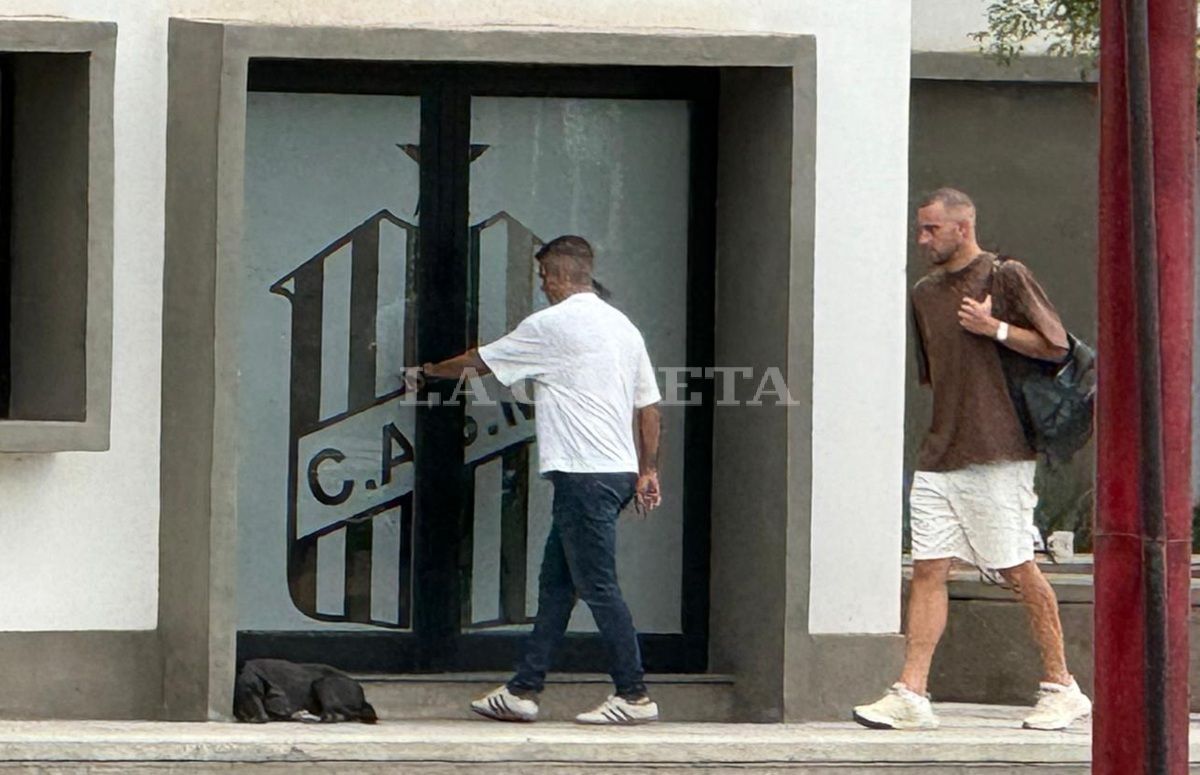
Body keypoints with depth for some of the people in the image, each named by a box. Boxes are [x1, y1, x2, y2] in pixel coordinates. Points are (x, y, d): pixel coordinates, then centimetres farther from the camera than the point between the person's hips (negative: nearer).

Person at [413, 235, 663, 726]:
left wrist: (433, 371, 23)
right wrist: (648, 471, 21)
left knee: (598, 586, -6)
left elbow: (479, 363, 6)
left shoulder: (552, 326, -7)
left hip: (583, 476, -9)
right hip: (619, 471, 9)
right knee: (555, 584, 12)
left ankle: (634, 696, -7)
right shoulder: (623, 327, 16)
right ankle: (523, 691, 15)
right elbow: (649, 405, 16)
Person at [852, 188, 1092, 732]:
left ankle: (1061, 688, 9)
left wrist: (995, 329, -12)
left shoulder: (1006, 277, -2)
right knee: (927, 570, -3)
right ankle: (911, 694, -7)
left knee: (1020, 570, -1)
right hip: (940, 456, 6)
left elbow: (1056, 346, -5)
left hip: (998, 454, -6)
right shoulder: (925, 294, 17)